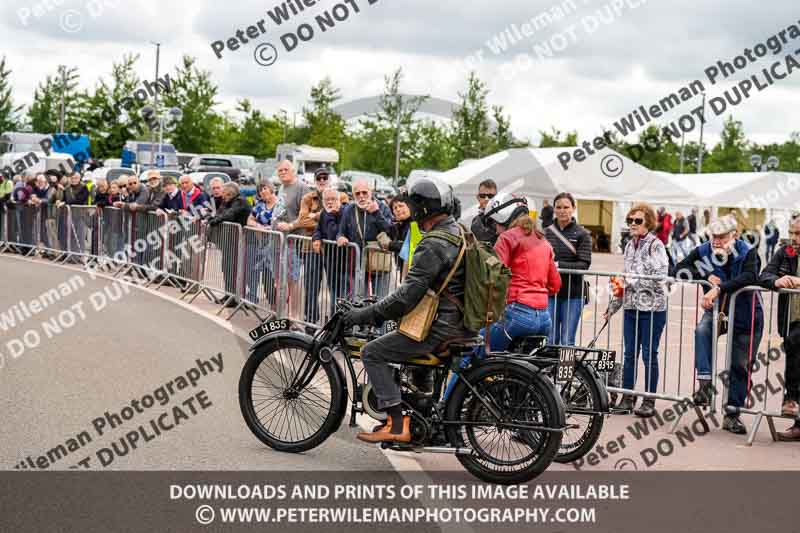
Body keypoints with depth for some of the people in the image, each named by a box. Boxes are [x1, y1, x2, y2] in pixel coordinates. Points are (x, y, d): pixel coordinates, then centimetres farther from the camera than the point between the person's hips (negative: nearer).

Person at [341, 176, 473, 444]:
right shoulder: (461, 234, 12)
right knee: (416, 353, 36)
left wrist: (366, 314, -16)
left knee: (373, 352, -5)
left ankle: (397, 425, -9)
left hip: (440, 329, -10)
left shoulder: (433, 246, -20)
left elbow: (408, 295, -23)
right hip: (461, 324, 10)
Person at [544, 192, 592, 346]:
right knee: (550, 339, 6)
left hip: (573, 293, -3)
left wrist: (559, 265, -21)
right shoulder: (547, 232, 7)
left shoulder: (582, 234, -1)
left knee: (567, 341, 1)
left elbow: (584, 264, -10)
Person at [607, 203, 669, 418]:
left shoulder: (655, 245, -8)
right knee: (630, 354, 9)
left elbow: (659, 277, -17)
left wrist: (632, 280, -13)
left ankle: (649, 401, 9)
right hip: (631, 306, 6)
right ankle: (627, 398, 16)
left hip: (652, 308, -6)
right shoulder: (629, 246, 12)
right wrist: (613, 306, 20)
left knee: (649, 355, 1)